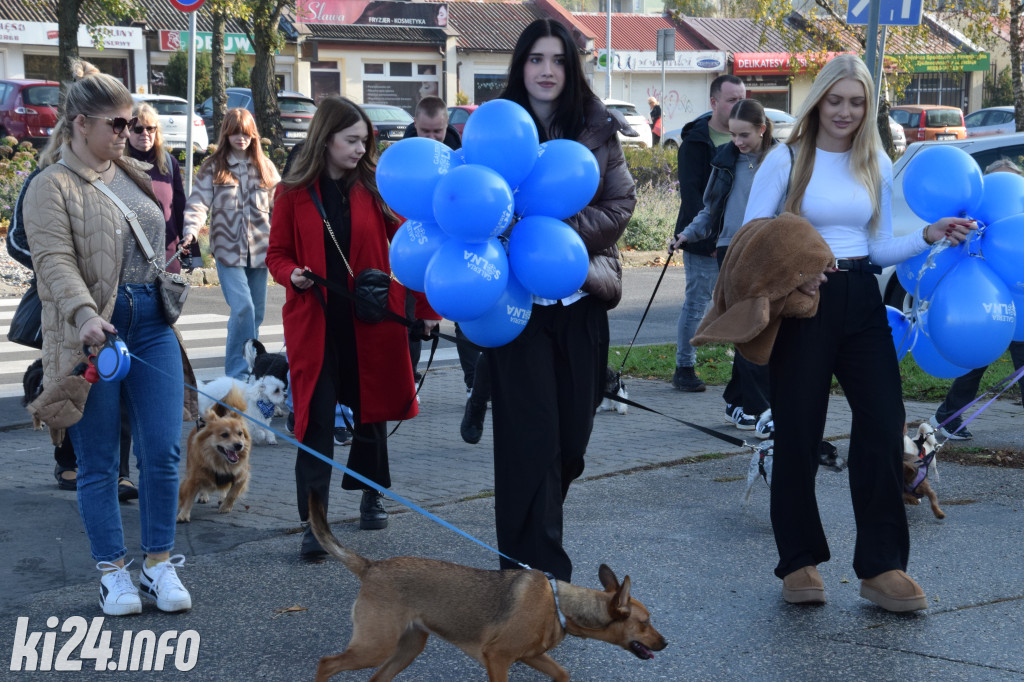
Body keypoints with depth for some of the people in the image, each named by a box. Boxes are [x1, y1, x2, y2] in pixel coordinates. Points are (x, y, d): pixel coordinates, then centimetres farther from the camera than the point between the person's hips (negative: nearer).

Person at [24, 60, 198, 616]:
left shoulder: (134, 175, 16)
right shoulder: (52, 187, -5)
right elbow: (55, 260, -18)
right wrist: (85, 314, -33)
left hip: (152, 324, 5)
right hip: (93, 332, -5)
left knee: (163, 451, 0)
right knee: (98, 461, 3)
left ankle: (159, 565, 12)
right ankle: (113, 571, 14)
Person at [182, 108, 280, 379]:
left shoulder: (265, 167, 10)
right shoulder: (212, 167, 3)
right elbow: (198, 203, -6)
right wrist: (191, 230, -24)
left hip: (259, 250, 4)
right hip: (228, 250, -3)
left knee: (256, 312, 8)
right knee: (243, 308, -17)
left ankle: (242, 370, 22)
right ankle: (239, 372, -12)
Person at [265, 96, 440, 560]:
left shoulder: (373, 187, 2)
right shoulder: (294, 192, 0)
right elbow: (277, 253, 8)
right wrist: (291, 274, -14)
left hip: (371, 322, 2)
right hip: (315, 323, -2)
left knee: (371, 410, 15)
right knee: (316, 421, -7)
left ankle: (371, 495, 35)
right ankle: (313, 522, -6)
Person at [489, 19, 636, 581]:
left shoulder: (598, 130, 6)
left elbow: (621, 205, 1)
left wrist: (564, 231, -14)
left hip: (581, 299, 3)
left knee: (572, 434, 7)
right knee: (531, 434, -6)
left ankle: (531, 536, 31)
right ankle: (542, 571, -2)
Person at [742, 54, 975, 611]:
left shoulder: (877, 166, 11)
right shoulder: (787, 159, -1)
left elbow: (879, 249, 14)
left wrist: (928, 236, -2)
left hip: (861, 302, 4)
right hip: (801, 301, -4)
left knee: (884, 427, -5)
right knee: (798, 435, 1)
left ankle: (881, 567, 2)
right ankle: (800, 563, 14)